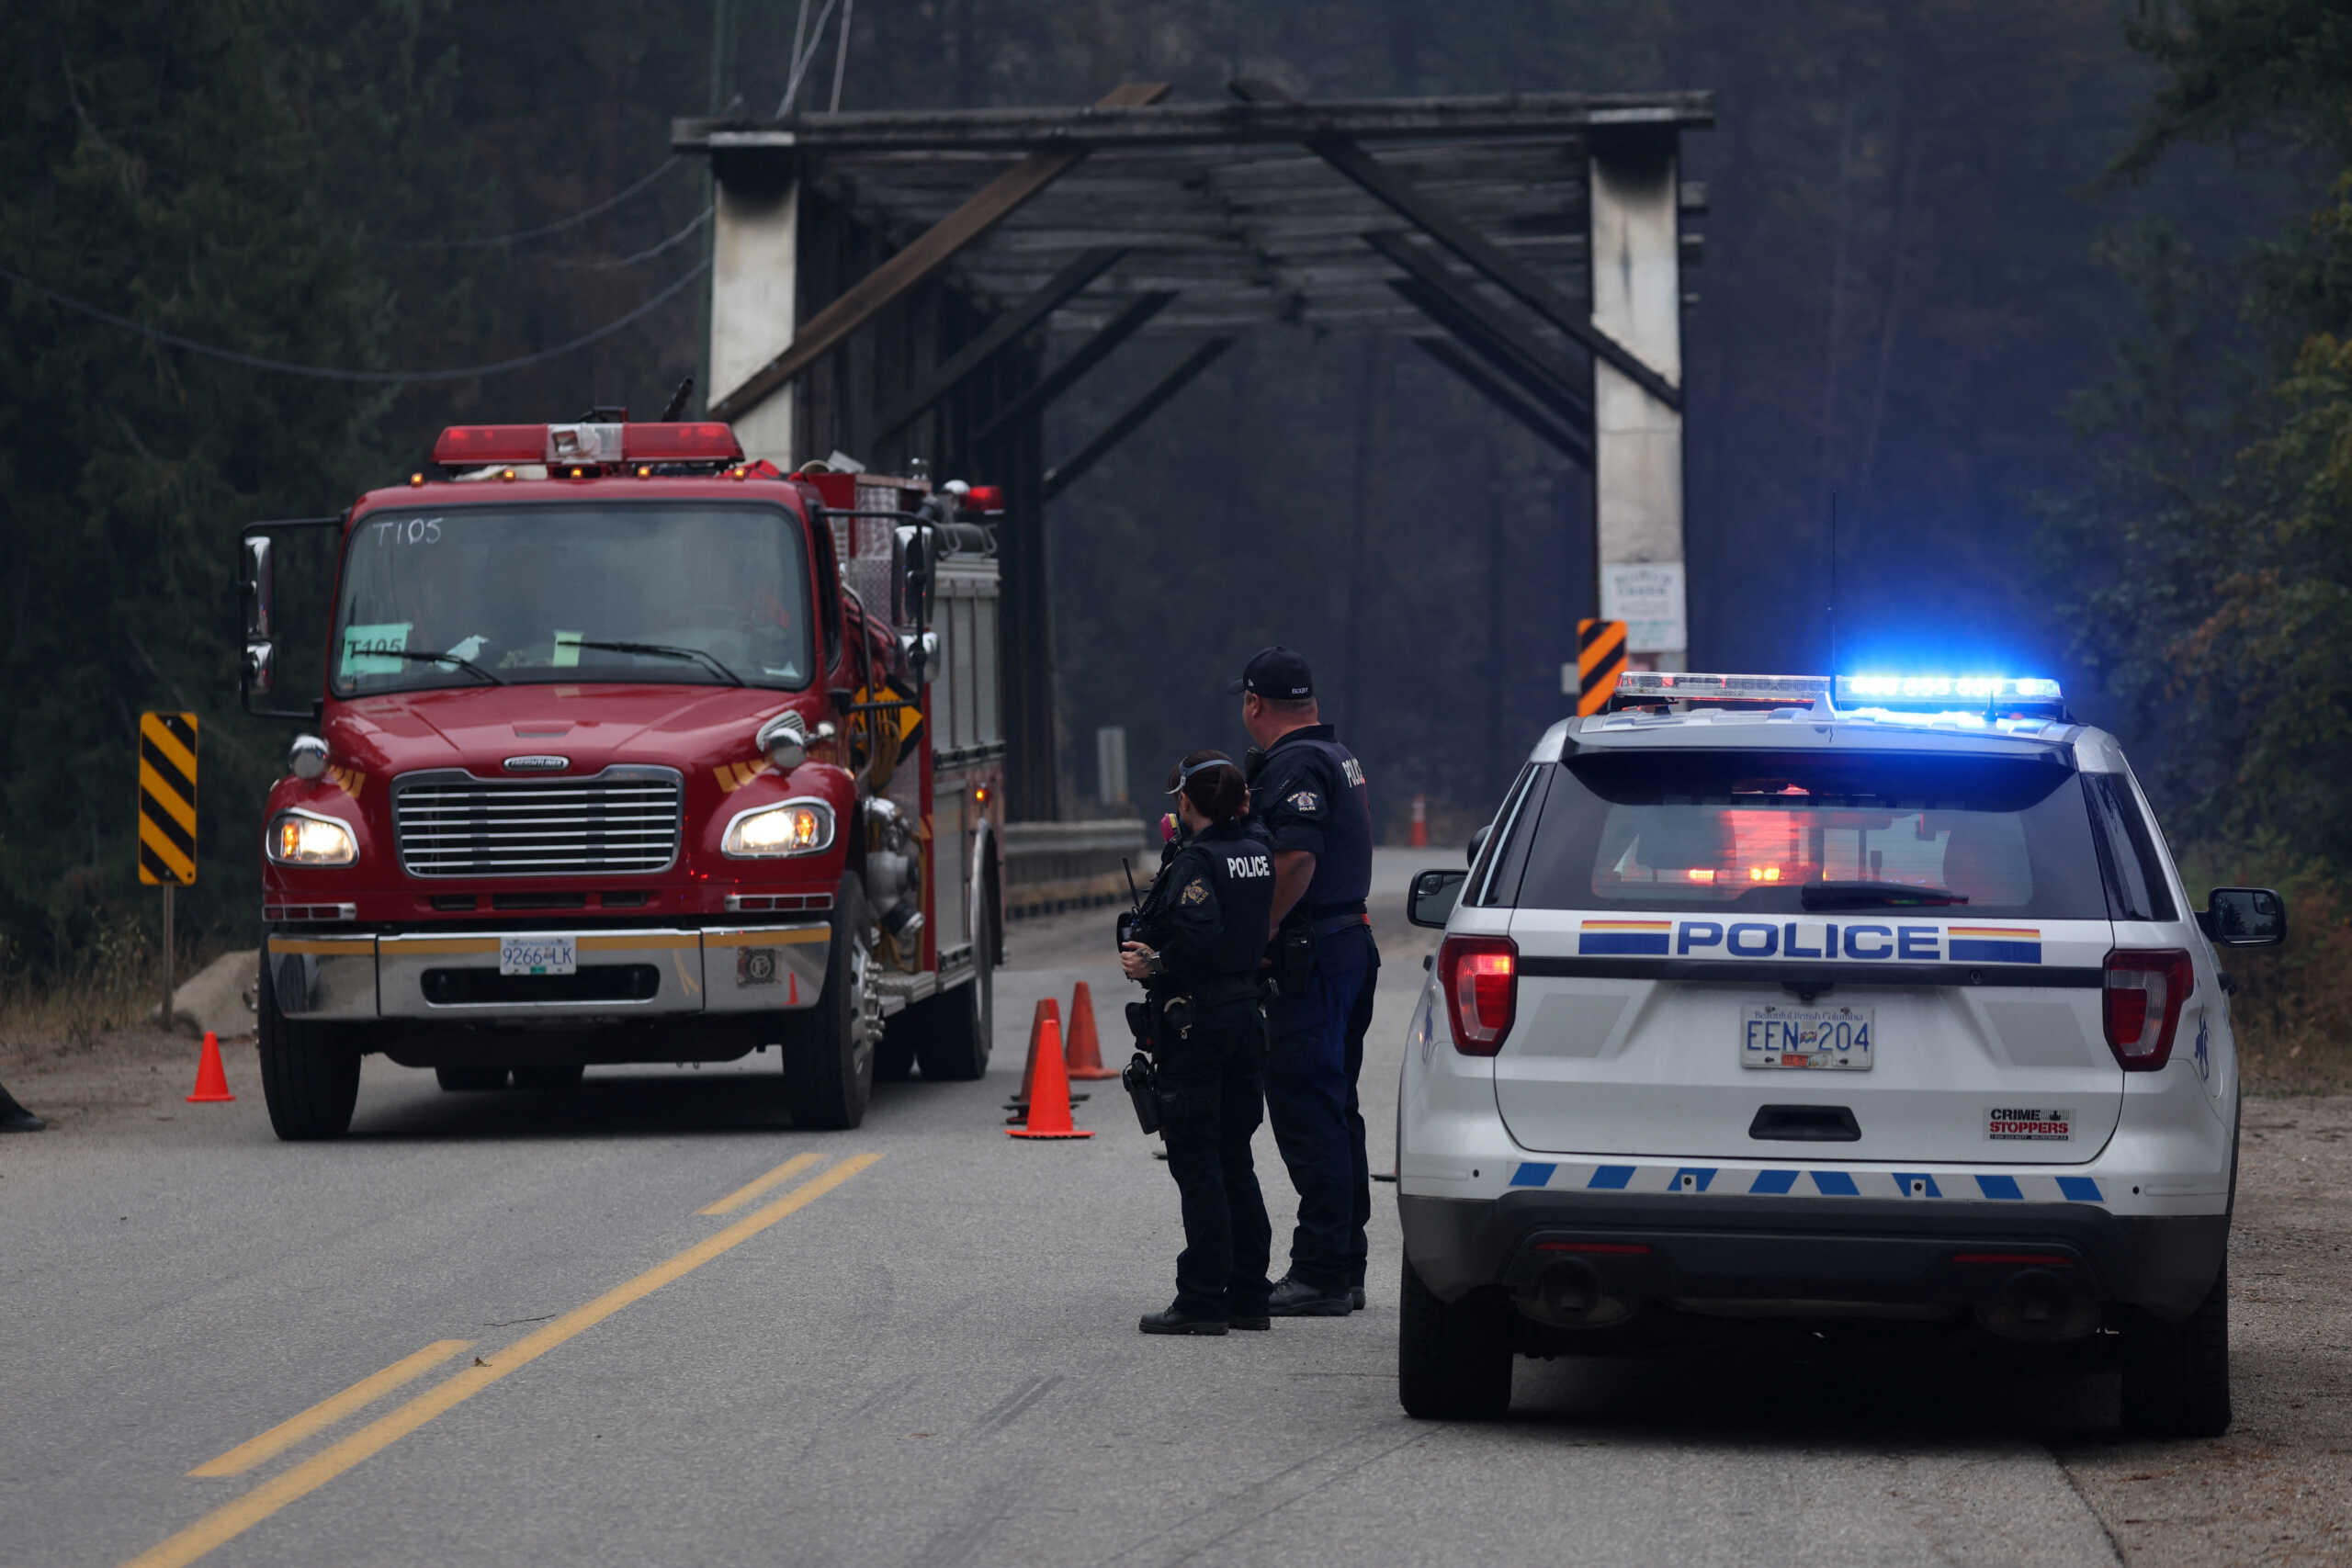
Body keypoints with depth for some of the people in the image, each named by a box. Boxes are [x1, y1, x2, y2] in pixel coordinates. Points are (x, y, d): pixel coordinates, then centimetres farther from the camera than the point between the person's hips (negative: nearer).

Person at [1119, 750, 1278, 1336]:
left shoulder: (1196, 862, -15)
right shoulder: (1257, 854, 8)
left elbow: (1201, 940, -27)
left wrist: (1154, 967, -14)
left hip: (1196, 1021, -8)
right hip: (1246, 1016, 8)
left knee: (1196, 1161, -4)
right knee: (1234, 1159, 14)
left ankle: (1202, 1301, -4)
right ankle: (1247, 1295, 16)